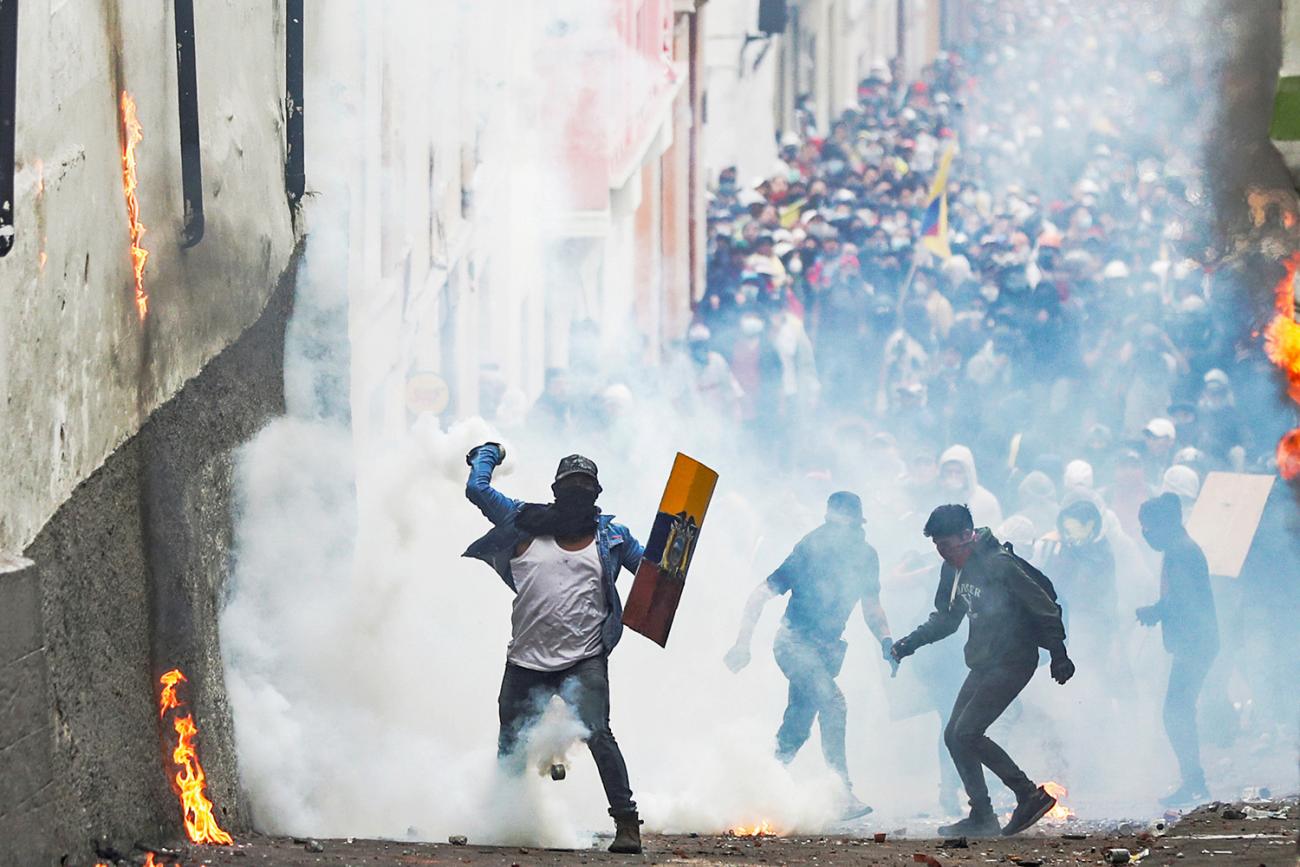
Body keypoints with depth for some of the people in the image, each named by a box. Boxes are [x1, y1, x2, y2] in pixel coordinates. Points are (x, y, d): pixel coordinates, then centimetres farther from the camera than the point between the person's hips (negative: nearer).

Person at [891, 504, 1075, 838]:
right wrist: (909, 643, 7)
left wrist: (1059, 655, -14)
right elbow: (945, 618, 21)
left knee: (967, 732, -16)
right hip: (983, 665, 9)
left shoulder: (997, 565, -20)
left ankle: (1030, 795, -10)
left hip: (1013, 663, -9)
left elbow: (1044, 607, -16)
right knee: (954, 735, 7)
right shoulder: (953, 569, 8)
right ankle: (981, 817, 14)